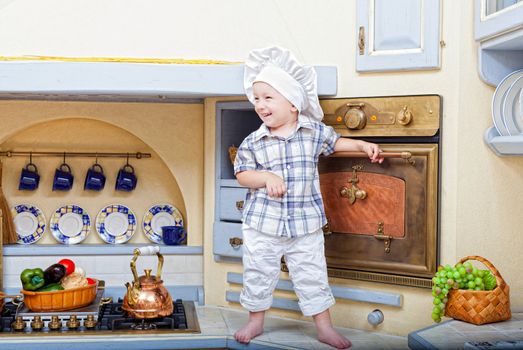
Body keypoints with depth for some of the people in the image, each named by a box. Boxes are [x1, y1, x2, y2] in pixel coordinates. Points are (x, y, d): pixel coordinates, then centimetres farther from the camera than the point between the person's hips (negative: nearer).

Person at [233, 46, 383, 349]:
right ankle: (256, 321, 32)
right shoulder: (253, 142, -5)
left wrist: (362, 145, 9)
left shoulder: (314, 131, -2)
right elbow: (242, 173, -3)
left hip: (306, 223, 0)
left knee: (312, 277, 7)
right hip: (263, 223, 0)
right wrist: (267, 178, -20)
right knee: (258, 275, 11)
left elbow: (334, 142, 18)